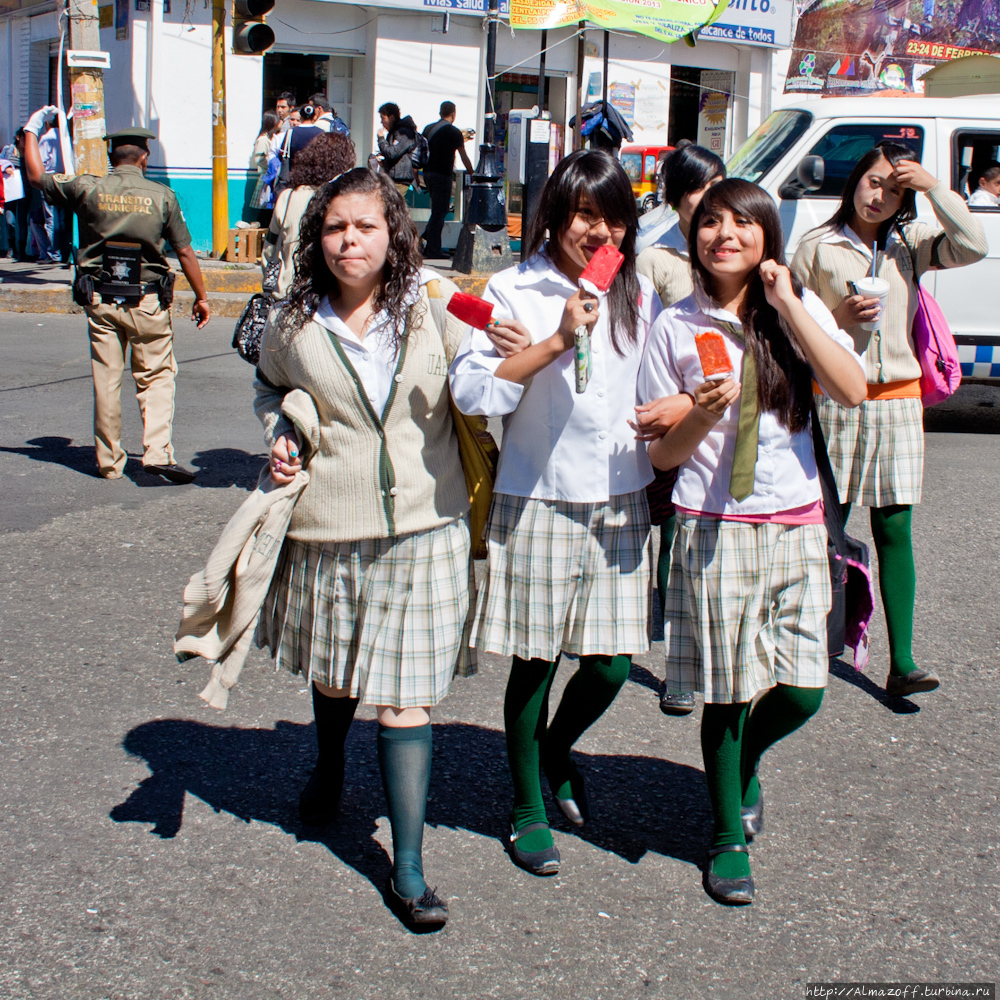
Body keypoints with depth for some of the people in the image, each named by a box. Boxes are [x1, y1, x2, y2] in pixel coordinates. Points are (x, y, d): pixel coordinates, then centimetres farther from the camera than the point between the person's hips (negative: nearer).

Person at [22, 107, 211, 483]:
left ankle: (109, 462, 15)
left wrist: (31, 130, 24)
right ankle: (157, 452, -9)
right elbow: (185, 252, 1)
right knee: (156, 376, 6)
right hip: (148, 302, -1)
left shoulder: (88, 188, -2)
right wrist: (201, 297, 12)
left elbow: (36, 175, 11)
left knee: (106, 381, 9)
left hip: (100, 300, 2)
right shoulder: (161, 195, -3)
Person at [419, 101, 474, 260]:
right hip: (443, 175, -7)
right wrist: (472, 174, 6)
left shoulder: (428, 129, 10)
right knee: (439, 212, -2)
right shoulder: (453, 132, -8)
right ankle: (432, 249, -2)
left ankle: (424, 241, 9)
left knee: (438, 210, 19)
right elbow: (464, 157, -4)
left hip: (428, 173, 7)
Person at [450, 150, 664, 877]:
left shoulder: (642, 297, 9)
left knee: (611, 664, 4)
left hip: (621, 503, 4)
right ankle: (528, 808, 24)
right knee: (535, 661, 4)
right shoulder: (516, 291, -4)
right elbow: (473, 390, -15)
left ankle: (555, 753, 36)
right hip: (538, 502, -3)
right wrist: (558, 341, -19)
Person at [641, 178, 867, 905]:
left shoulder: (802, 309, 3)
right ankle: (729, 834, 24)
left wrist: (788, 306, -14)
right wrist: (703, 415, -17)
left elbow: (853, 391, -14)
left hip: (796, 525, 2)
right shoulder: (677, 327, 1)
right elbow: (662, 454, 3)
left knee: (802, 692, 0)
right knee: (728, 692, 3)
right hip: (714, 530, -1)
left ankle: (745, 762, 34)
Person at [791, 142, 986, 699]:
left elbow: (973, 247, -8)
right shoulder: (818, 248, 1)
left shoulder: (911, 244, 8)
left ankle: (902, 664, 1)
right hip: (834, 399, -2)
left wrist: (934, 186, -8)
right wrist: (837, 318, -14)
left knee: (894, 529, 1)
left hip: (897, 398, 2)